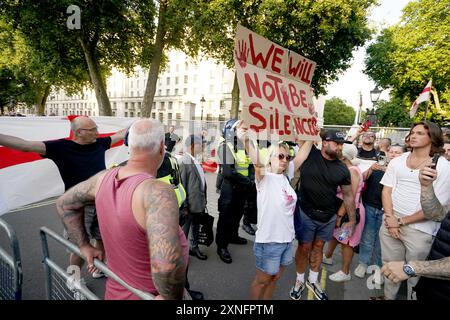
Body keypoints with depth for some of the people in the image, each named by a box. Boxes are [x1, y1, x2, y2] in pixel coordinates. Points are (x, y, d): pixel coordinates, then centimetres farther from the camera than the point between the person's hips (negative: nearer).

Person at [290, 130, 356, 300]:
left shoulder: (342, 169, -2)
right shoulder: (310, 154, -11)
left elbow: (348, 195, 4)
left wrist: (352, 220, 5)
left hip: (329, 216, 3)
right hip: (306, 213, -3)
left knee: (318, 247, 17)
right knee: (304, 247, 9)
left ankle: (313, 280, 38)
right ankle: (299, 280, 32)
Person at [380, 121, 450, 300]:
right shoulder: (397, 161, 6)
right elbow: (386, 191, 4)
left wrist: (401, 221, -11)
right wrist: (390, 218, -10)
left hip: (420, 229, -3)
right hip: (391, 222, 3)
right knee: (389, 267, 14)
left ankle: (413, 297, 34)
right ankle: (388, 296, 34)